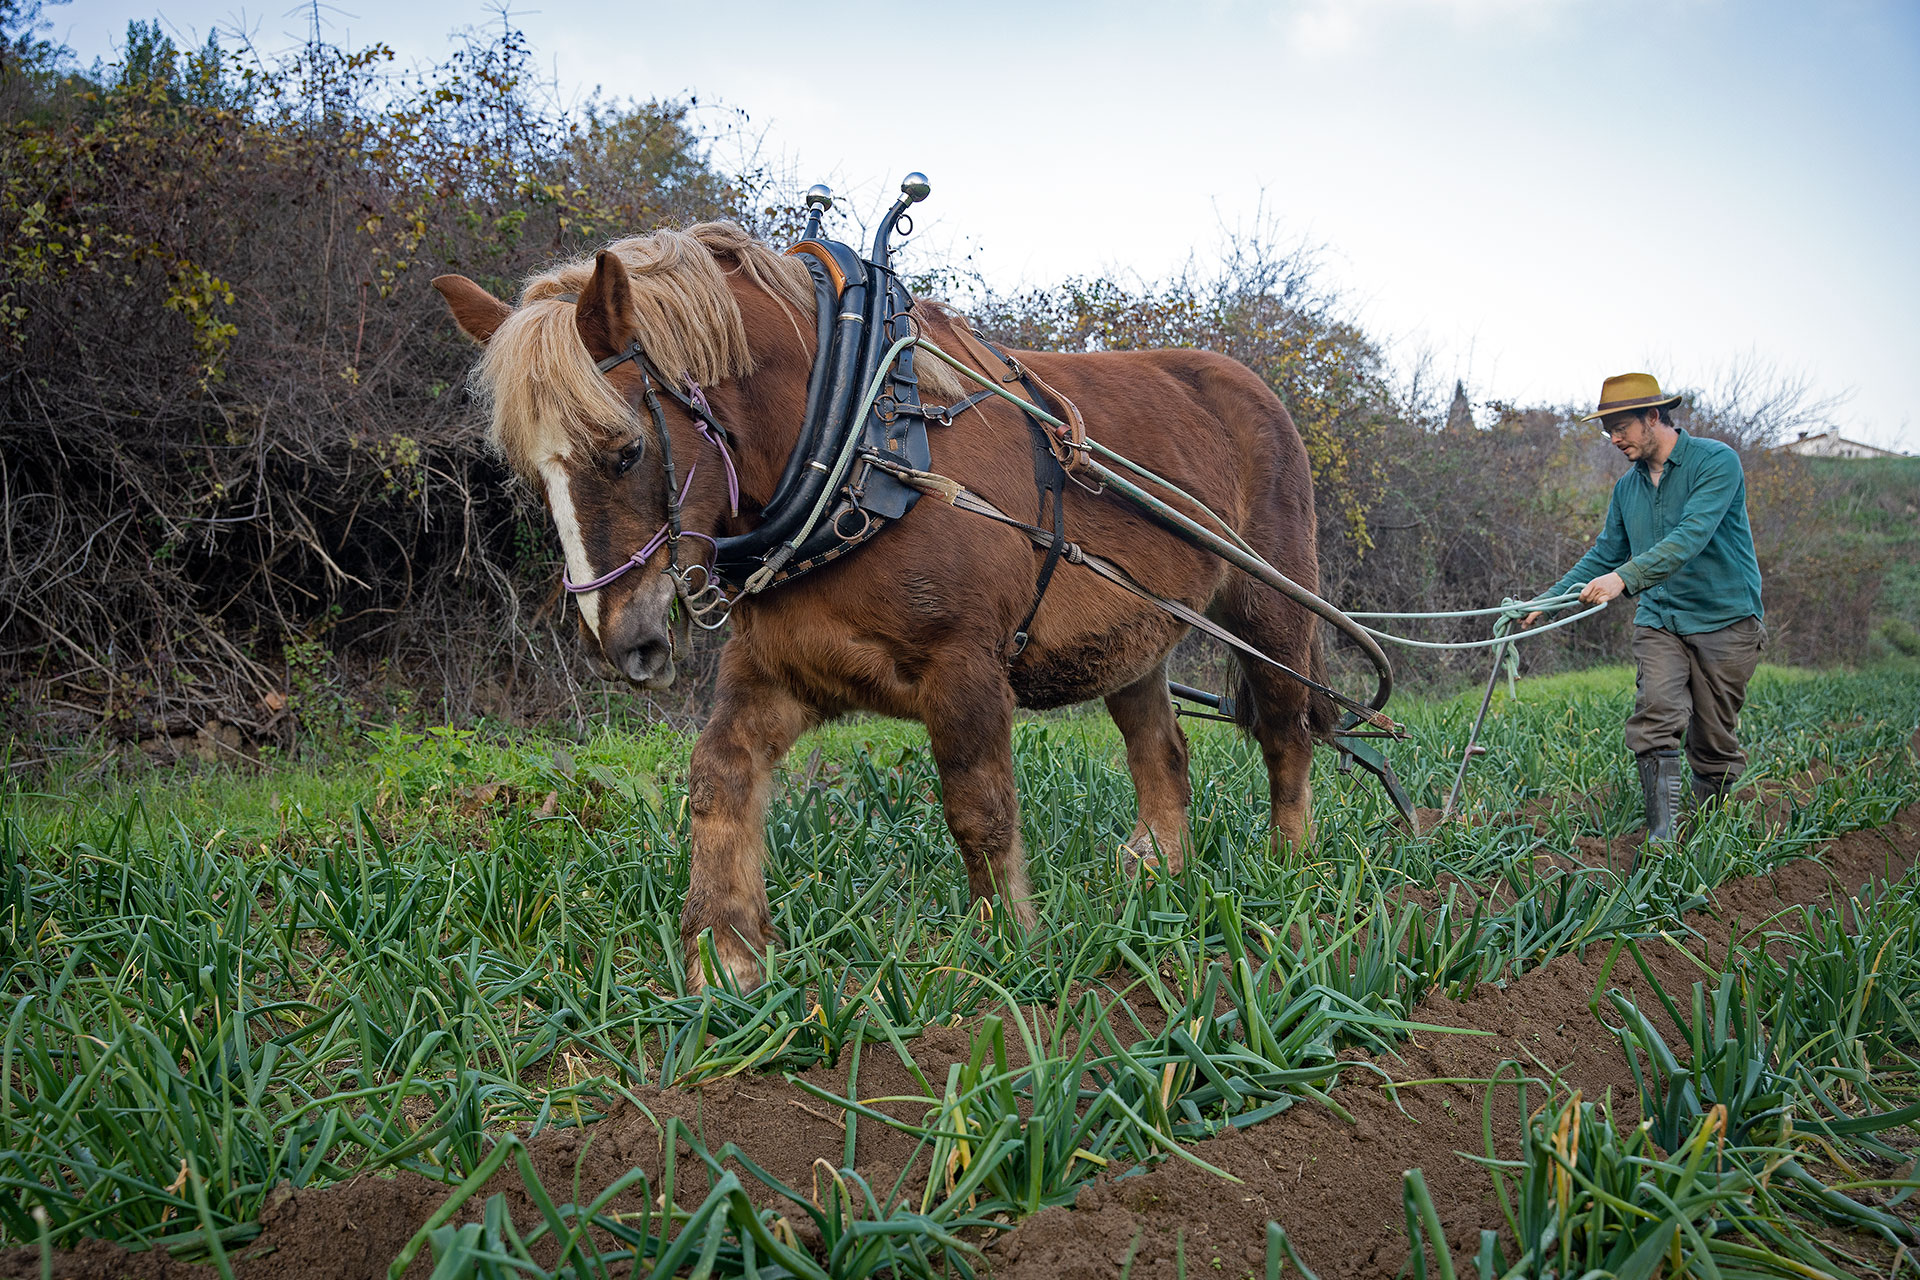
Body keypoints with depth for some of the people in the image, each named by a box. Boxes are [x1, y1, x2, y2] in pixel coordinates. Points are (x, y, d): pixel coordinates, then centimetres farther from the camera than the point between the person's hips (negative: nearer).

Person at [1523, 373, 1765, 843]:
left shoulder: (1716, 461, -10)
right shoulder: (1628, 487, 12)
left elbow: (1691, 536, -24)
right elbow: (1604, 556, 20)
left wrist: (1625, 578, -34)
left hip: (1725, 618, -4)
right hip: (1659, 619, 4)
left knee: (1714, 738, 1)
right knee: (1656, 718, -17)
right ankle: (1662, 834, -19)